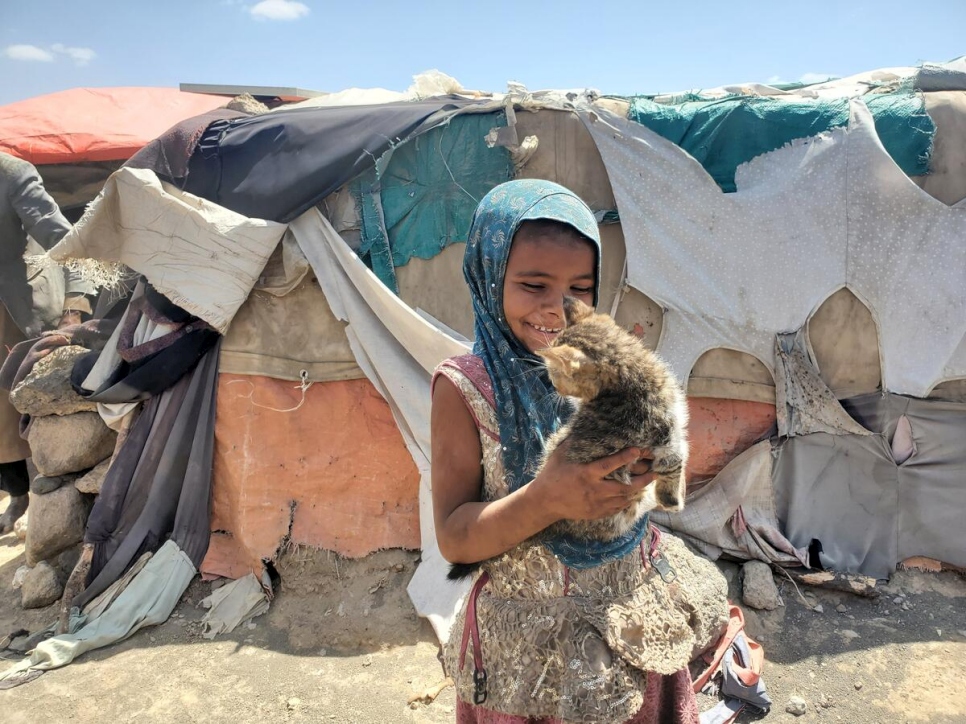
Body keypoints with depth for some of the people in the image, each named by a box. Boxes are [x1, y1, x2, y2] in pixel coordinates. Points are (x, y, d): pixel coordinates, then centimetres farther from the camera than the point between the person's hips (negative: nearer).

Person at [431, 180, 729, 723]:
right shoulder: (465, 387, -15)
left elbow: (659, 492, 3)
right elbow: (453, 539, -15)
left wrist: (651, 456, -20)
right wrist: (548, 498, -31)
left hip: (635, 622, 4)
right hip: (532, 644, -3)